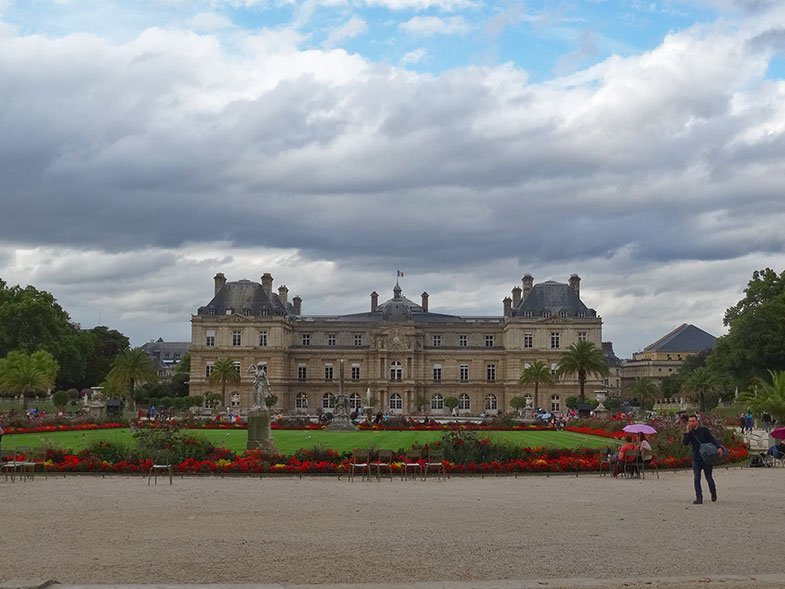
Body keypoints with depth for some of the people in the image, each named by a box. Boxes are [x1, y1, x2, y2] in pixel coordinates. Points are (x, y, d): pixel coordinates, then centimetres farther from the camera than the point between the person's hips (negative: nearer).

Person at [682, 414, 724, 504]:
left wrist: (719, 448, -24)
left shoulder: (704, 430, -1)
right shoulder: (689, 433, 5)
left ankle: (713, 492, 31)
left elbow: (712, 440, -6)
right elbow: (685, 443, -9)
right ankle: (699, 498, -4)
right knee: (697, 479, -7)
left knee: (709, 478, 3)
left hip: (706, 457, -2)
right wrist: (687, 432, -17)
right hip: (696, 459, 2)